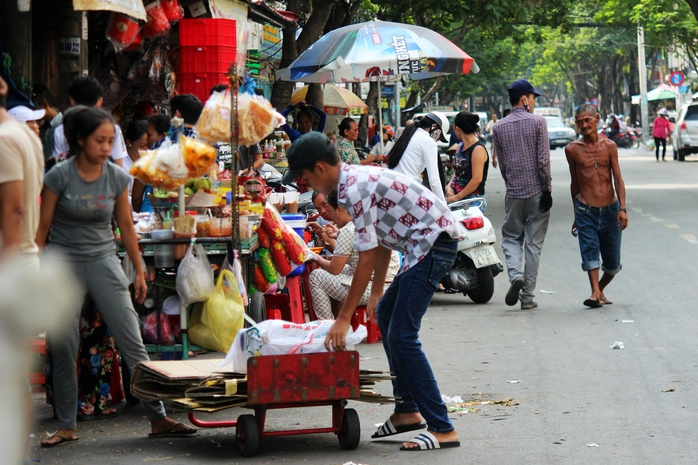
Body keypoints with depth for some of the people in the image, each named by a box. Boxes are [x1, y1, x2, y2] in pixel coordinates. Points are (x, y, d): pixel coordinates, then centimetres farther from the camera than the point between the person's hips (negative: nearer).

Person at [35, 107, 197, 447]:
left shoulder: (117, 178, 0)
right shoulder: (59, 176, -8)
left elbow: (126, 227, 11)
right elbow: (42, 228, -2)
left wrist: (139, 271, 15)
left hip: (103, 260, 2)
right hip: (64, 262, -2)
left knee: (132, 341, -5)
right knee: (63, 346, -4)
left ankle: (158, 418, -3)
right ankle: (66, 428, 8)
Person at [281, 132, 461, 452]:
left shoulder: (355, 189, -18)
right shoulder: (358, 179, 13)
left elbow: (366, 260, -18)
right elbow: (382, 243, 21)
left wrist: (343, 319, -14)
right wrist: (377, 292, 23)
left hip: (432, 244, -11)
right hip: (425, 246, 11)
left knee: (401, 336, -13)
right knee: (386, 315, 22)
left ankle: (442, 429, -14)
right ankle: (407, 411, 24)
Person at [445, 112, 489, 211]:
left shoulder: (478, 149, -11)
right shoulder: (460, 146, 15)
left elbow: (477, 179, -17)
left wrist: (457, 197, -14)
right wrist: (449, 186, 1)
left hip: (473, 200, -8)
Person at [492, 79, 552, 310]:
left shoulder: (499, 127, 4)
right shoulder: (537, 122, -6)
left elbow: (502, 163, 9)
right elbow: (543, 160, -11)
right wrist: (547, 190, -6)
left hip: (513, 193, 2)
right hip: (537, 191, -2)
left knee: (511, 237, 16)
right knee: (533, 244, 4)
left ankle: (515, 274, -12)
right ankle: (528, 296, 4)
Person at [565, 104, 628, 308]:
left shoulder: (609, 146, 3)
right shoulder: (572, 149, 3)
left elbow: (618, 179, 0)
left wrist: (622, 209, -12)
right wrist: (576, 215, 18)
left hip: (610, 210, 1)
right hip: (586, 211, -1)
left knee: (613, 264, 8)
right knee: (589, 249, -20)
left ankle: (600, 289, 31)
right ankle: (595, 293, -24)